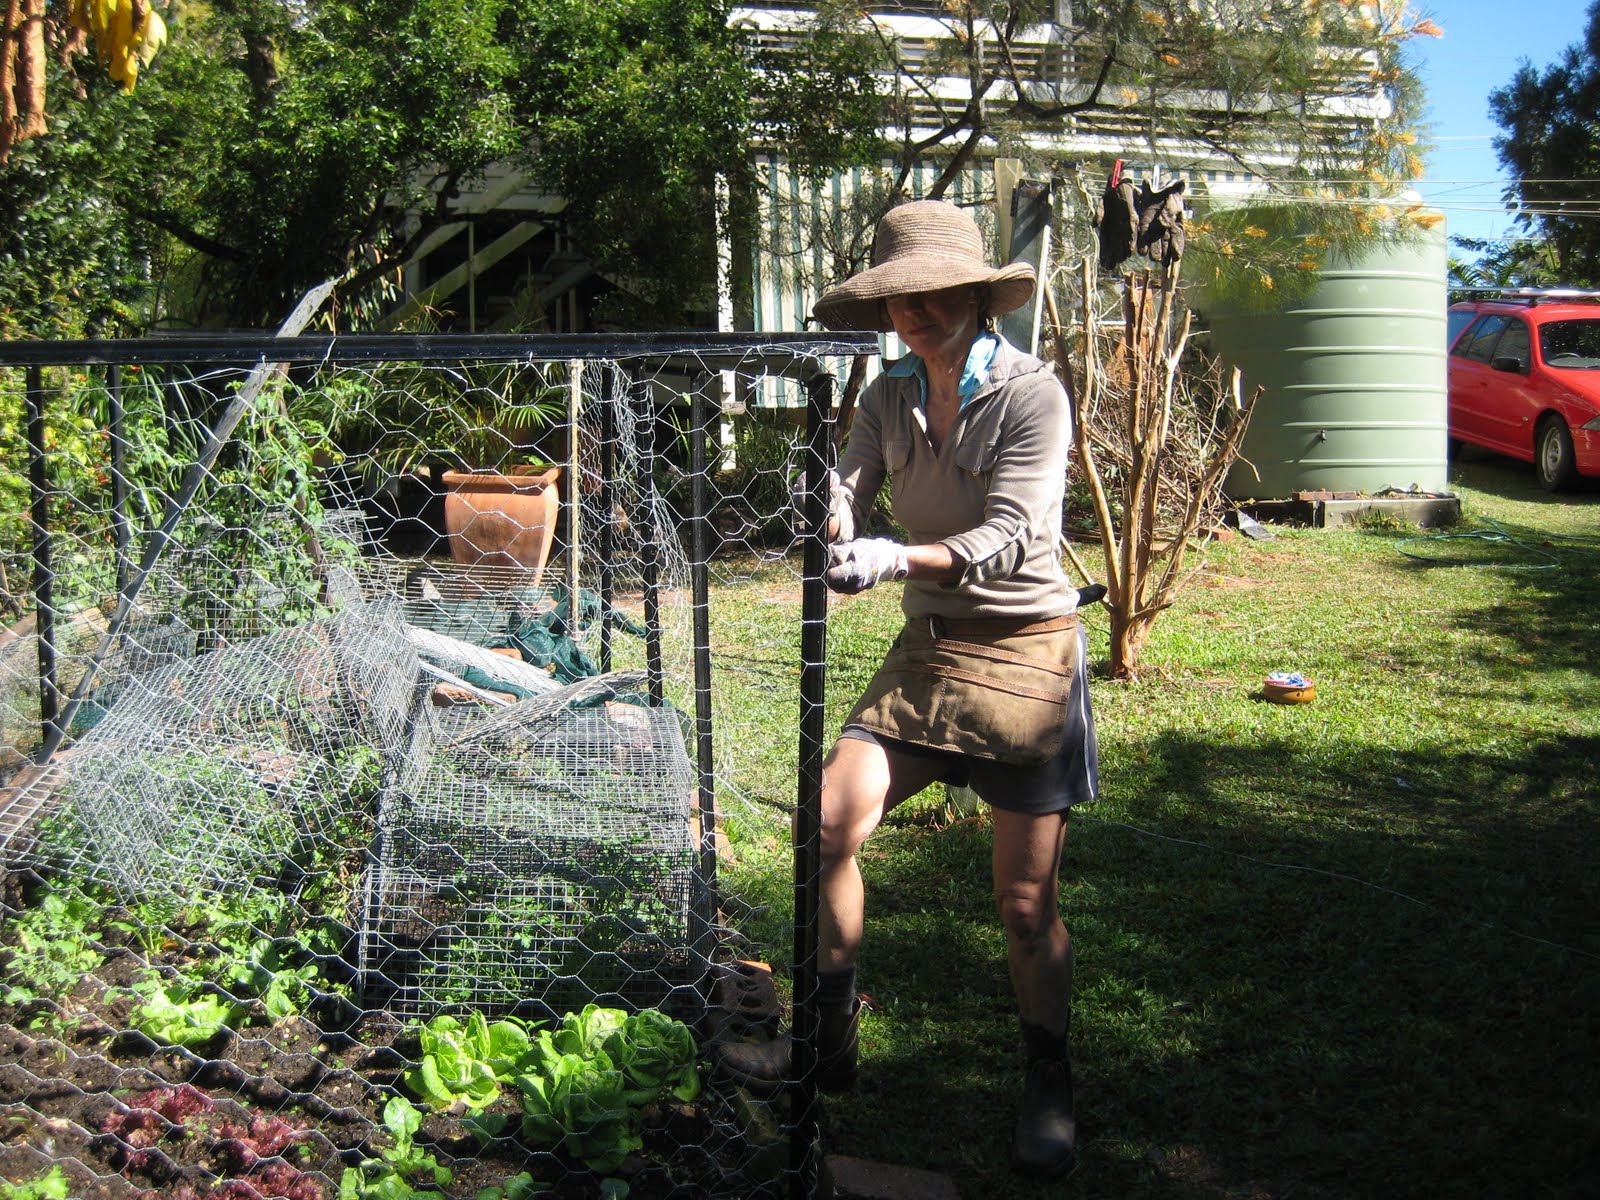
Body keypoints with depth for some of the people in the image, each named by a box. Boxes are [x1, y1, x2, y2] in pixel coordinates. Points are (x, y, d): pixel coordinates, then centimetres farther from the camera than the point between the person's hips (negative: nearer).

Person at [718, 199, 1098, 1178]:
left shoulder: (1031, 393, -13)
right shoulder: (890, 399, 5)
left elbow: (1008, 537, -21)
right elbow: (848, 492, -4)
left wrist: (893, 560, -36)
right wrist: (829, 515, -29)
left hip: (1024, 650, -5)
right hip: (927, 646, 5)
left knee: (1026, 900, -1)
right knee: (828, 822, -7)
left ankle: (1050, 1088, 21)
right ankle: (831, 1035, 13)